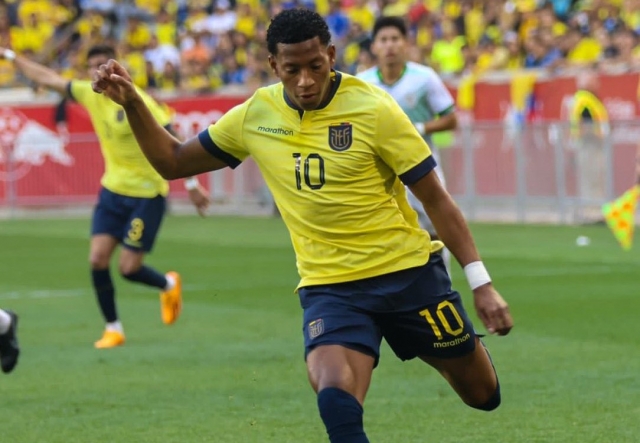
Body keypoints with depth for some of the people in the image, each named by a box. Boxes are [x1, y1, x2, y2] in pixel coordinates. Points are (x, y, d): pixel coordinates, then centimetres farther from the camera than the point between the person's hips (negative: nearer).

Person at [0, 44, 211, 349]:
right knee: (97, 259, -5)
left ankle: (169, 285, 27)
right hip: (112, 189, 6)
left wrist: (192, 184, -18)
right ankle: (113, 329, 10)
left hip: (146, 194, -6)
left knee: (129, 268, -6)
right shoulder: (89, 94, 1)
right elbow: (46, 78, 11)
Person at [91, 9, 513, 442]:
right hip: (328, 287, 1)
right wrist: (132, 103, -4)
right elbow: (173, 161, 11)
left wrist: (481, 284, -10)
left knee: (482, 394, 11)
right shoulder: (255, 115, -2)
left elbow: (435, 198, -7)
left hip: (409, 273, -1)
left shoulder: (373, 108, -13)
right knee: (336, 399, -28)